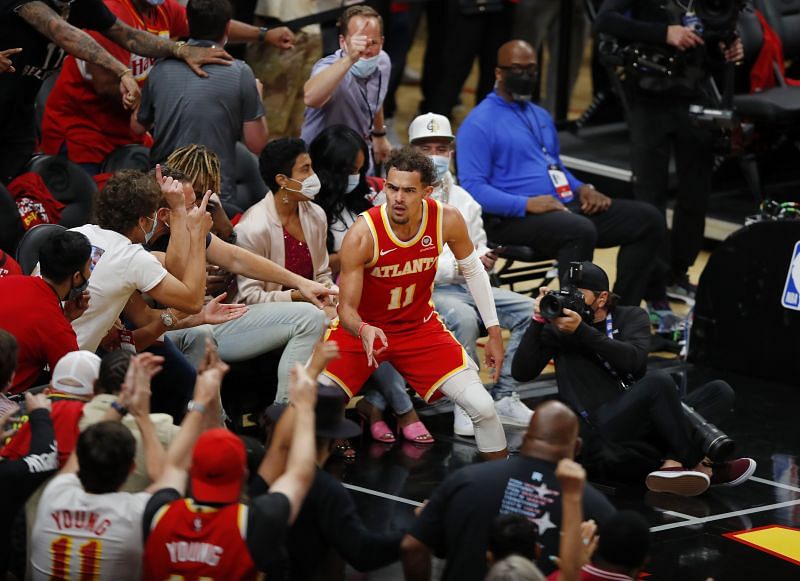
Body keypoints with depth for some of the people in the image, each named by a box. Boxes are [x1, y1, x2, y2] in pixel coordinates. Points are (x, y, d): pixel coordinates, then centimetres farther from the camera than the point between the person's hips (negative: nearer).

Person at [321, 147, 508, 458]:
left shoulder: (447, 220, -18)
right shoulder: (362, 235, -28)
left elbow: (473, 271, 1)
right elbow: (346, 307, -23)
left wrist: (494, 333, 2)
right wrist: (363, 331, -46)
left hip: (420, 327, 3)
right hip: (362, 328, -2)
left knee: (483, 407, -9)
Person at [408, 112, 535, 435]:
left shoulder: (462, 199, 18)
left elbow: (479, 248, 19)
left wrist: (483, 260, -7)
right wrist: (455, 266, -21)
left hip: (464, 287, 7)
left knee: (529, 311, -9)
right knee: (463, 317, -36)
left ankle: (503, 398, -7)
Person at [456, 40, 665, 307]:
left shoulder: (541, 116, 23)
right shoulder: (479, 124, -4)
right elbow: (472, 188, -13)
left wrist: (581, 188, 8)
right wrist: (527, 204, -24)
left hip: (564, 206, 9)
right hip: (515, 218, -9)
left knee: (648, 219, -4)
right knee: (581, 231, -38)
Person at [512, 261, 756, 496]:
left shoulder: (631, 317, 14)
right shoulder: (557, 329, 11)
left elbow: (633, 358, -8)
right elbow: (522, 372, -1)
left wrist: (581, 331, -16)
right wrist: (538, 321, -9)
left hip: (644, 422, 5)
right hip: (601, 430, -4)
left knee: (719, 392, -14)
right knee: (659, 383, -32)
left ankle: (674, 465, -33)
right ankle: (697, 466, -25)